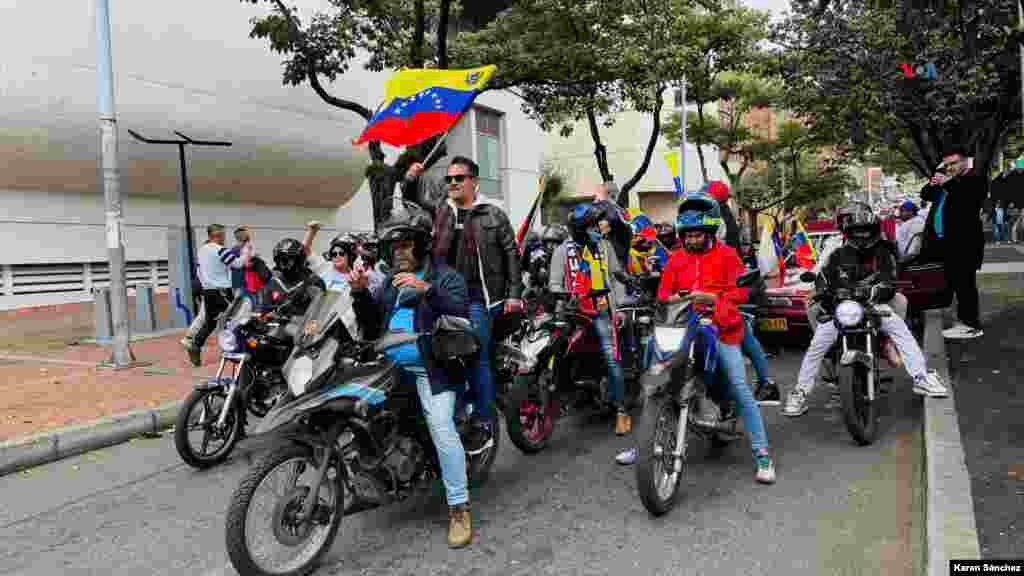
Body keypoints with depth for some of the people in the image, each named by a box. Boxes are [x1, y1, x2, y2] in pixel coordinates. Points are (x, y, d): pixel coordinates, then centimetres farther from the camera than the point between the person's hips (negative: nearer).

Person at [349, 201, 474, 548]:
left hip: (429, 369, -7)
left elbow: (462, 312, -16)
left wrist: (427, 290, -28)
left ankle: (459, 508, -13)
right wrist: (361, 295, 3)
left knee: (441, 426, -21)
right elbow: (371, 325, 19)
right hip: (390, 365, 7)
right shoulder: (391, 281, 22)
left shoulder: (444, 275, 1)